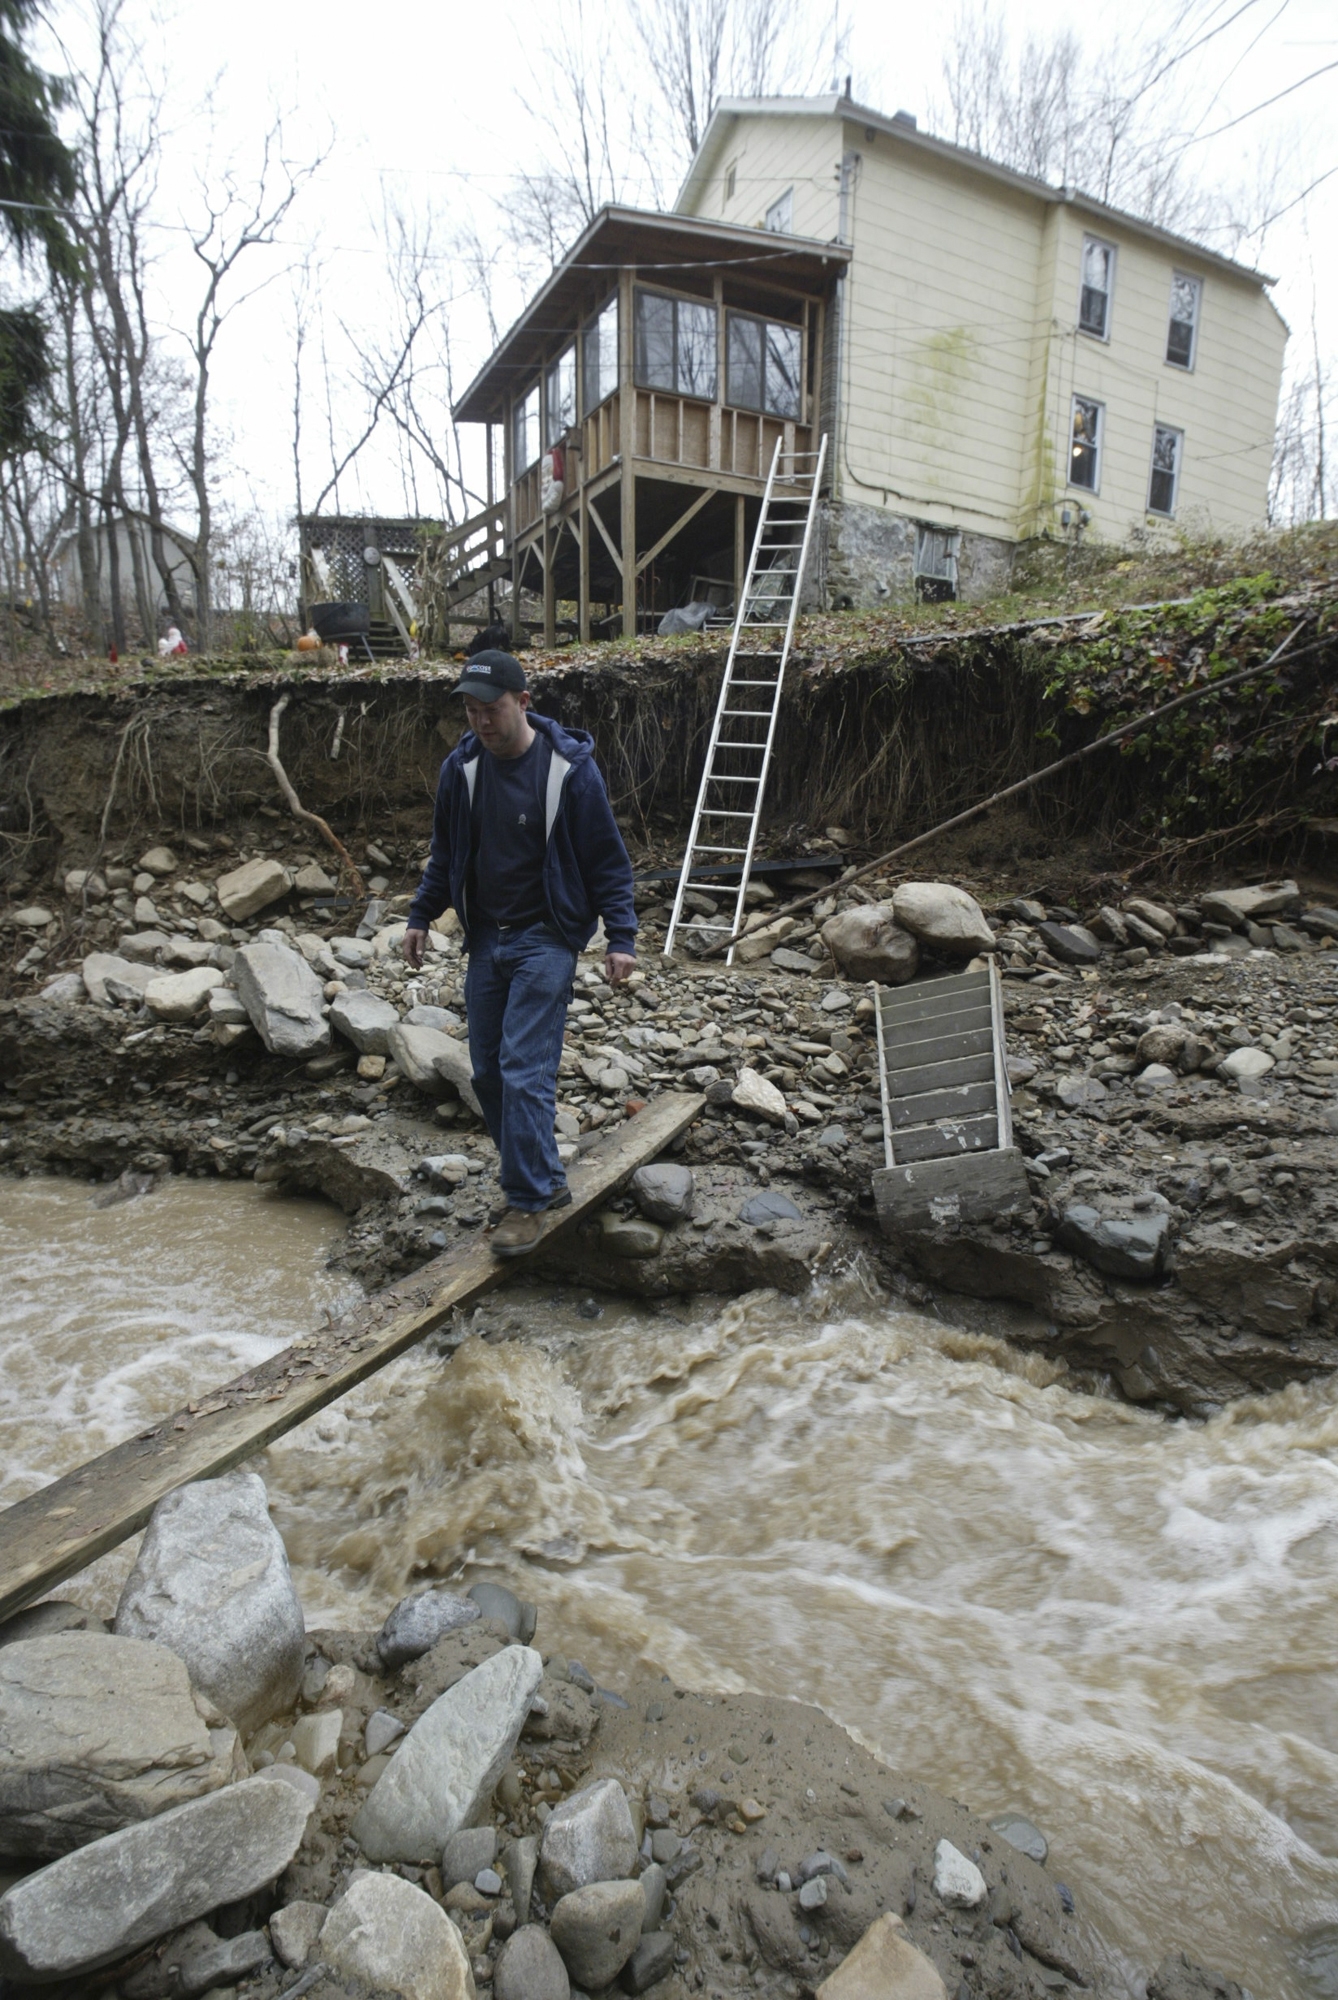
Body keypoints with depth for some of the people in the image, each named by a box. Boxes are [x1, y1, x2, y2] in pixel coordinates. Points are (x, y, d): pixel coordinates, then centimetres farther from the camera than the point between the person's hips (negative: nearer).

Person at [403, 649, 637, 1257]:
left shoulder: (569, 769, -11)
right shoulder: (461, 767, 3)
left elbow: (608, 859, -7)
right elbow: (445, 852, 17)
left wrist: (621, 937, -12)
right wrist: (421, 917, 13)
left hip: (546, 939, -6)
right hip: (485, 938, 6)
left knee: (523, 1070, -13)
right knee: (488, 1072, 7)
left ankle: (529, 1201, -1)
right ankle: (544, 1179, 22)